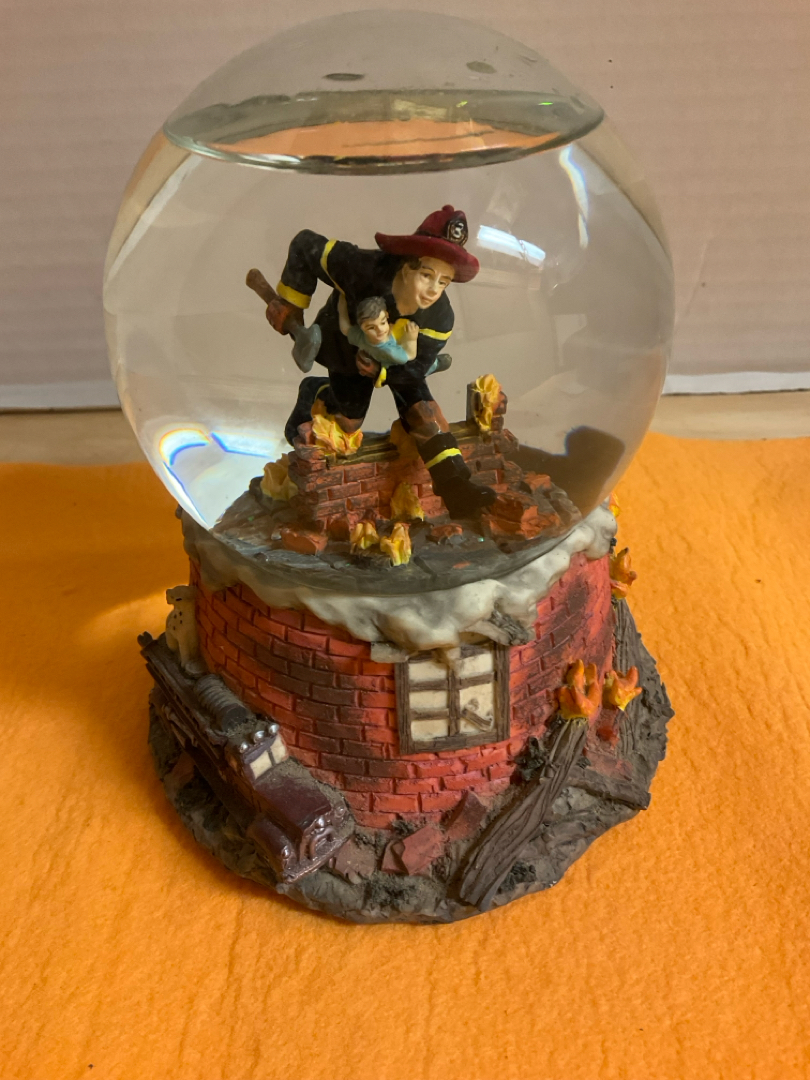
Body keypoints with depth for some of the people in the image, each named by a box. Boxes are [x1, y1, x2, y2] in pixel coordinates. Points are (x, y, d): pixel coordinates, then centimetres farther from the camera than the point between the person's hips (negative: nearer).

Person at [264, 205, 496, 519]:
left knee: (422, 409, -12)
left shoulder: (439, 319, -36)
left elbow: (415, 367, -22)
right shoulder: (363, 269, -45)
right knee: (348, 422, 6)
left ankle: (453, 484, -7)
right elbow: (305, 246, -31)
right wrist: (289, 303, -22)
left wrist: (379, 369, -41)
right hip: (345, 349, -1)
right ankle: (314, 394, 37)